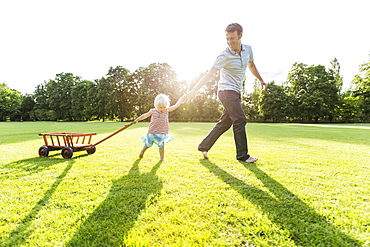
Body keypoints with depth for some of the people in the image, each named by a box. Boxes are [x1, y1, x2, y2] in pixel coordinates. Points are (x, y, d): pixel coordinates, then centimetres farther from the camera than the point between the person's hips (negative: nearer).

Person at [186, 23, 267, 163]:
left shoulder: (248, 50, 7)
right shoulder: (225, 56, -13)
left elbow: (251, 65, 26)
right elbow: (210, 74, -17)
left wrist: (261, 80, 25)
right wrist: (194, 90, -22)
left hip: (236, 92, 8)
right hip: (227, 91, -7)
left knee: (225, 123, 8)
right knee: (240, 120, -12)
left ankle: (204, 146, 19)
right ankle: (242, 155, -1)